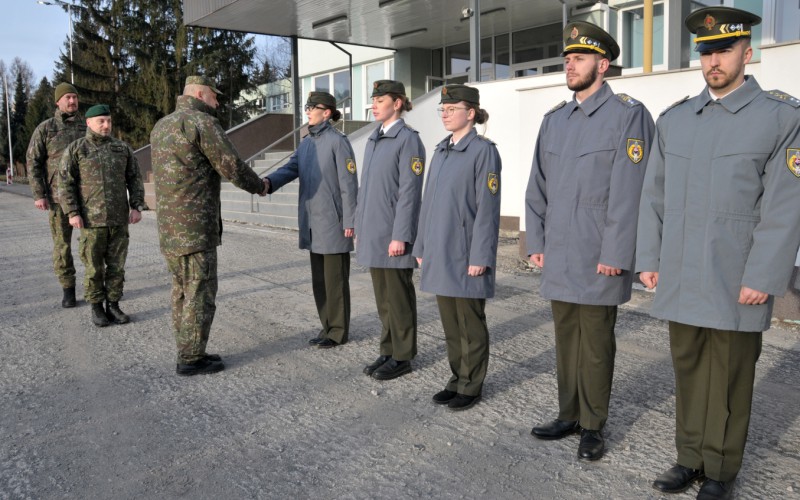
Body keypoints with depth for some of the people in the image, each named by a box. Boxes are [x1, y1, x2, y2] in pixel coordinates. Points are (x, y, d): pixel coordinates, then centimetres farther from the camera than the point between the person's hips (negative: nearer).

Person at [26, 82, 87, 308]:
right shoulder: (45, 128, 1)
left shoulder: (88, 127, 8)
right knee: (62, 244, 2)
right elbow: (33, 162, -1)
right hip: (59, 196, -2)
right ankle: (68, 289, 12)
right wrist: (38, 195, -8)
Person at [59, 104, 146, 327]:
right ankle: (96, 308, 16)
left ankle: (113, 306, 17)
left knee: (116, 265, 6)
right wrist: (72, 213, -14)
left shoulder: (122, 148, 7)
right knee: (94, 267, 4)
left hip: (119, 219, 3)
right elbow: (65, 184, -5)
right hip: (91, 219, -2)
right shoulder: (75, 150, -2)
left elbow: (135, 180, 6)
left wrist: (137, 207, -4)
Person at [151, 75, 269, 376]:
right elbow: (233, 168, -11)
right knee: (200, 292, -1)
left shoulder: (161, 127, 16)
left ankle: (188, 352, 21)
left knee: (183, 290, 14)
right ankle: (191, 359, 5)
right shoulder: (203, 123, -11)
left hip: (169, 226, 9)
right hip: (194, 227, -9)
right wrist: (259, 187, 6)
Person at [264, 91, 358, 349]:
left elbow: (349, 183, -13)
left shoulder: (338, 141, -10)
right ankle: (328, 326, 26)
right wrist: (268, 182, -19)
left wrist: (349, 221, -15)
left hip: (333, 222, -8)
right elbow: (290, 169, 1)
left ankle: (339, 330, 13)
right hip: (313, 222, 8)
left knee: (335, 278, 1)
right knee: (319, 278, 14)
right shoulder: (307, 143, 13)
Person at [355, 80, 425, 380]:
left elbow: (409, 192, -15)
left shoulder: (408, 140, -10)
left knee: (398, 297, 3)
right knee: (382, 297, 14)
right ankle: (388, 351, 26)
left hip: (393, 234, -8)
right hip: (372, 233, 8)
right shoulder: (373, 140, 14)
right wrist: (360, 229, 15)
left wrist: (400, 236, -19)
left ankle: (402, 357, 15)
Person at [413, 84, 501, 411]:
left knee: (470, 323, 5)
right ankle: (457, 378, 28)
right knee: (450, 322, 14)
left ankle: (471, 386, 18)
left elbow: (487, 207, -13)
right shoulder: (440, 151, 12)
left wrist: (480, 256, -17)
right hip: (440, 252, 7)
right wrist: (422, 247, 13)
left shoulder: (483, 150, -9)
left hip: (465, 253, -7)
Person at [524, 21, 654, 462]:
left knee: (596, 344, 5)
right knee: (565, 339, 14)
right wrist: (535, 243, 7)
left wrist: (614, 255, -16)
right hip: (557, 258, 6)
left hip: (598, 260, -5)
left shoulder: (629, 115, -6)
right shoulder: (553, 120, 12)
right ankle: (568, 416, 29)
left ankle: (592, 426, 20)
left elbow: (628, 191, -13)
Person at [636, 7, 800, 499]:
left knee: (729, 376, 7)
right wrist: (649, 259, 6)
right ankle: (691, 457, 29)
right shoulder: (674, 119, 9)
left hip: (736, 283, -4)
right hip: (680, 280, 4)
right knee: (688, 368, 13)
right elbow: (654, 196, 9)